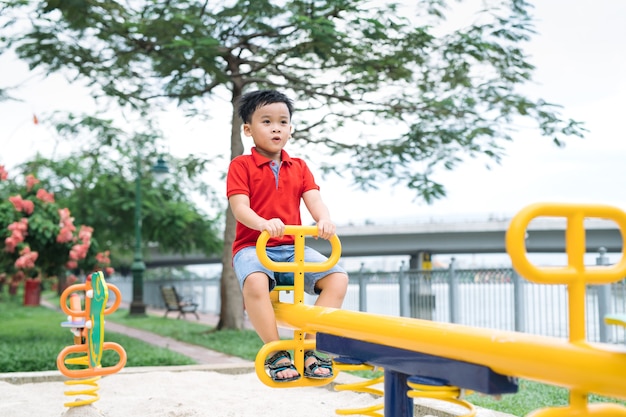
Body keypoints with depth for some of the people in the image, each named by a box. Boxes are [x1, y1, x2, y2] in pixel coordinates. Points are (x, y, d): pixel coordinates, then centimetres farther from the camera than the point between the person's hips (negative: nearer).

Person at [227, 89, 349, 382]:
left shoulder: (299, 167, 15)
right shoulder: (241, 166, 1)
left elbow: (313, 199, 0)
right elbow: (240, 208, -12)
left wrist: (324, 220, -25)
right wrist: (264, 223, -35)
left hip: (293, 247, 5)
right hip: (252, 245, -4)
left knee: (338, 278, -19)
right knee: (255, 282, -39)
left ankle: (309, 349, -13)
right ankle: (276, 353, -24)